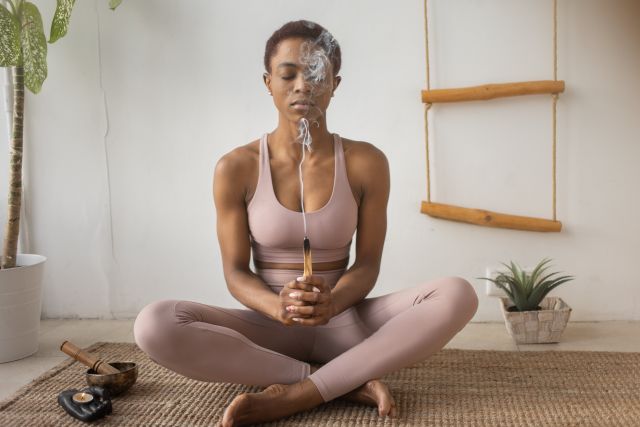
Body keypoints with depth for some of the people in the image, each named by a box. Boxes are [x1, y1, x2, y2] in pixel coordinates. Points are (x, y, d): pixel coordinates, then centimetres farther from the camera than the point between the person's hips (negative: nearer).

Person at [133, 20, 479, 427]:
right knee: (154, 324, -30)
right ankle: (351, 381, -23)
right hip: (269, 327, 0)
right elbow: (235, 270, -5)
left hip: (343, 324, 1)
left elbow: (368, 262, -4)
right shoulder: (236, 167, -5)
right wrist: (277, 306, -28)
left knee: (458, 294, -25)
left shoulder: (366, 162, -3)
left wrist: (332, 303, -27)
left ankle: (298, 393, -25)